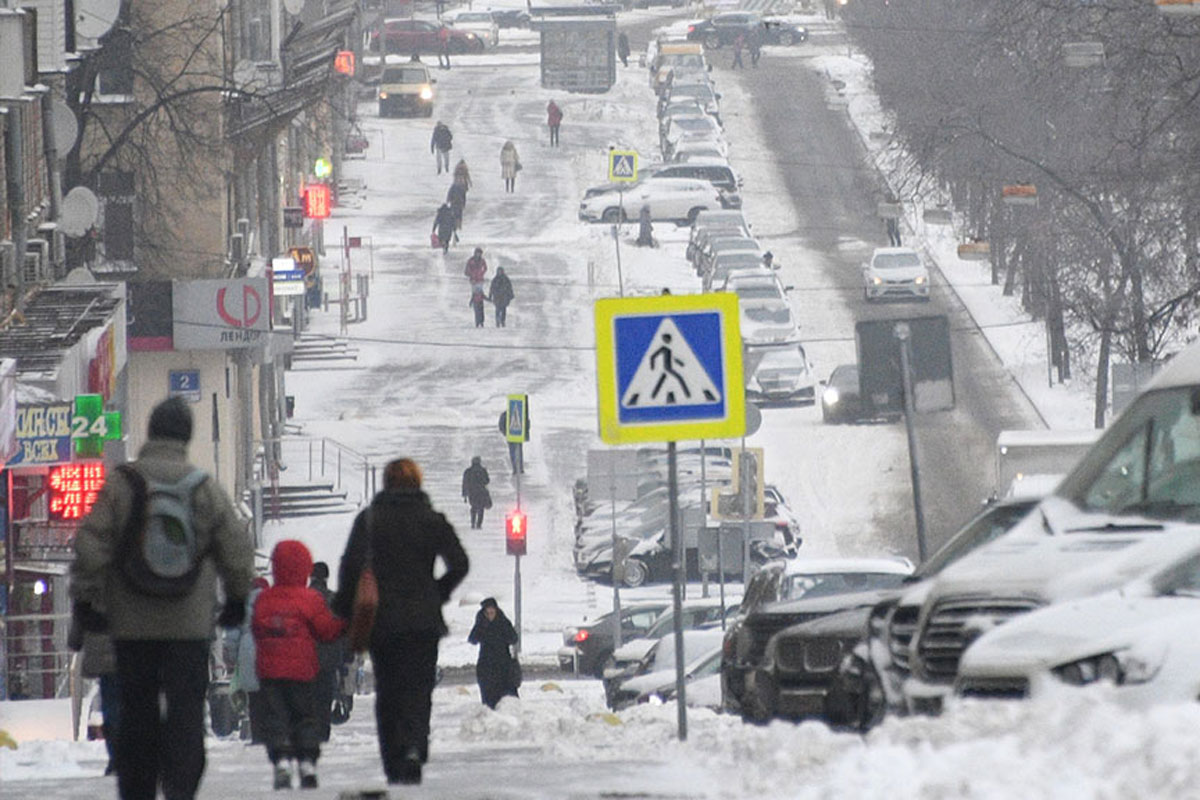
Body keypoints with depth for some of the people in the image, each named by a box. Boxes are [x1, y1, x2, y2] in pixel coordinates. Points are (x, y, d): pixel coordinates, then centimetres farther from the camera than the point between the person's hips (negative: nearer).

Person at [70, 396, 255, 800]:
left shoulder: (120, 484, -4)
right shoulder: (207, 489, 0)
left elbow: (91, 546, -6)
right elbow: (237, 550, 7)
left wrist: (85, 599, 2)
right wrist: (237, 598, 21)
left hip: (131, 625, 0)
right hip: (190, 624, 0)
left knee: (137, 710, 8)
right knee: (186, 709, 0)